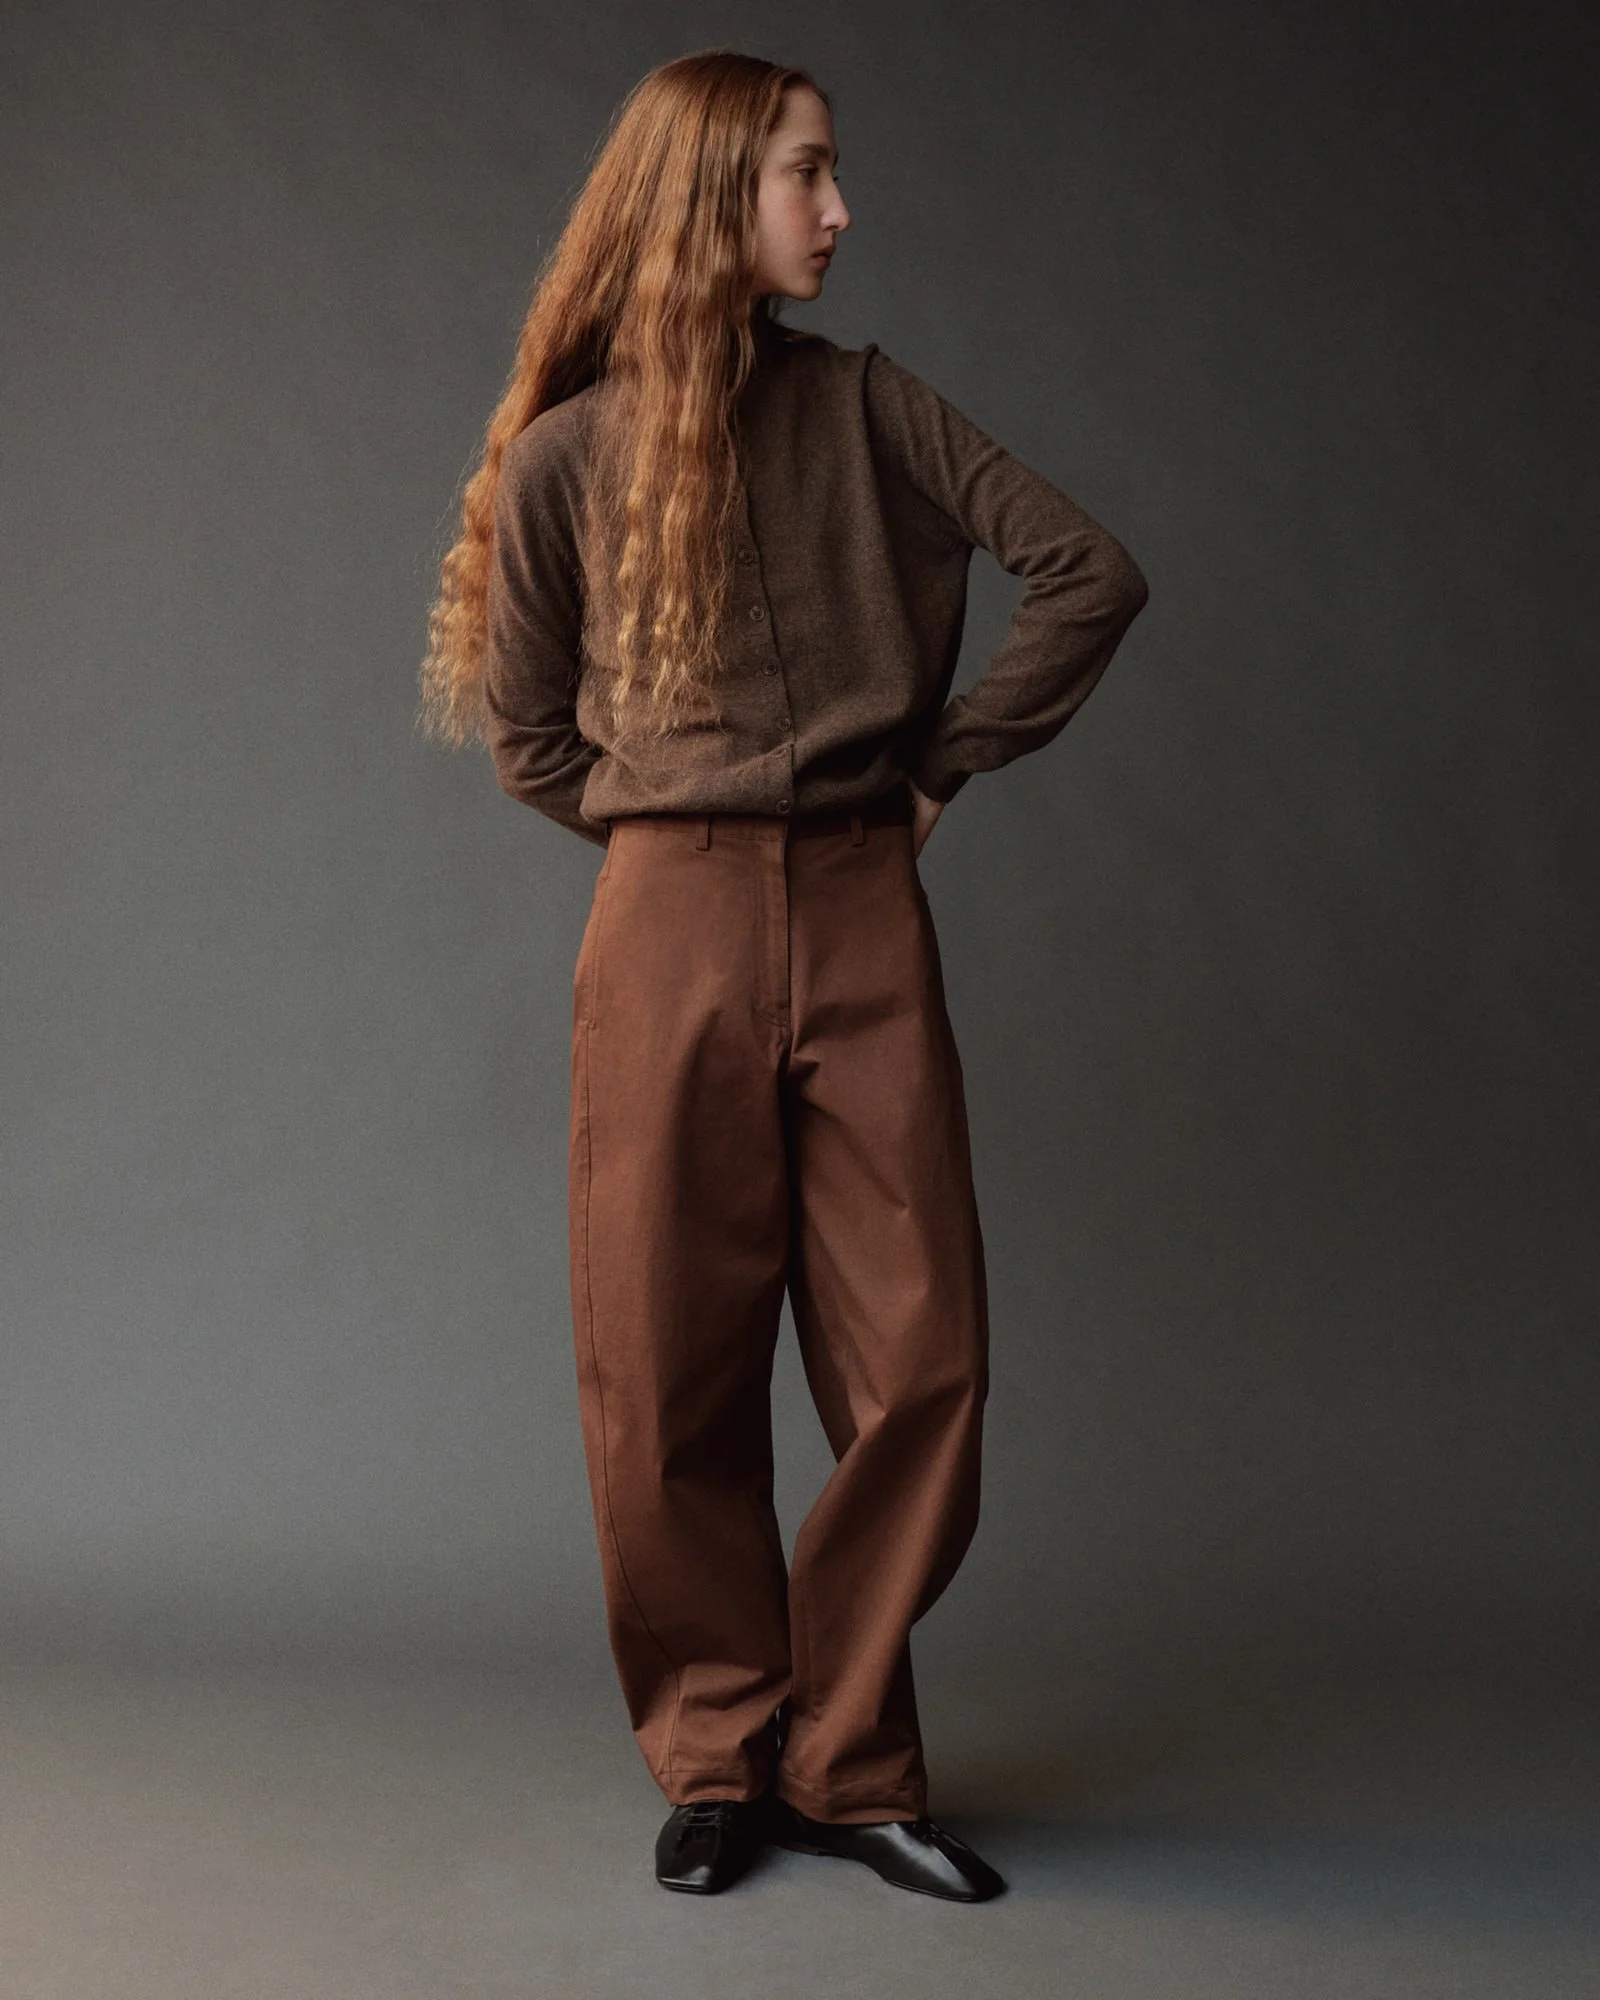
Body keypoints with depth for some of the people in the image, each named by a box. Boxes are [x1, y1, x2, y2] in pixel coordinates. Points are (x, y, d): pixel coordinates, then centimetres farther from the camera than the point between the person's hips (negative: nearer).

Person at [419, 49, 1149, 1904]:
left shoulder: (865, 405, 7)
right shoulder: (566, 452, 3)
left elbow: (1091, 573, 5)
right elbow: (530, 735, 11)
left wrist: (947, 761, 4)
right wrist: (679, 836, 7)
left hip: (865, 925, 2)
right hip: (671, 930, -1)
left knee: (920, 1364, -2)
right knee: (672, 1376, 2)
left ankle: (845, 1762, 14)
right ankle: (718, 1755, 19)